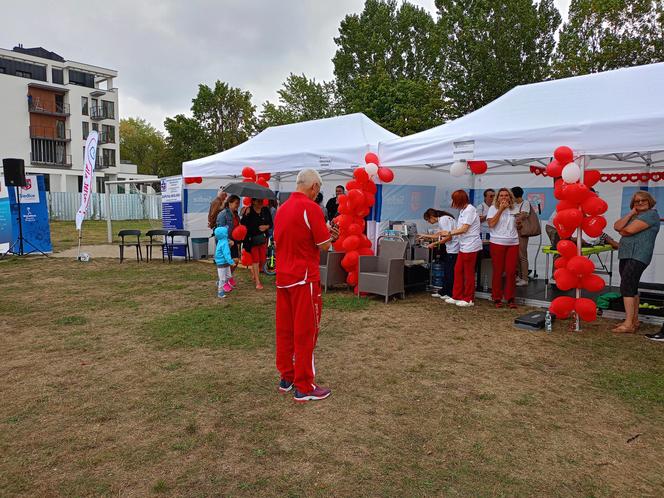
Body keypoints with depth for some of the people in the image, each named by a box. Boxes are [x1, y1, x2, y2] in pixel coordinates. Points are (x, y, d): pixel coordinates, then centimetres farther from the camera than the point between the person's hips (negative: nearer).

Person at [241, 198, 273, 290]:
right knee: (255, 260, 1)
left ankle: (253, 271, 40)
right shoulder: (249, 211, -10)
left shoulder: (265, 210, 0)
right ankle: (258, 282, 8)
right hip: (251, 239, -4)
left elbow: (270, 223, 8)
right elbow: (243, 224, -15)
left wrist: (266, 226, -13)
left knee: (262, 260, 8)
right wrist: (246, 215, -29)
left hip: (262, 238, 4)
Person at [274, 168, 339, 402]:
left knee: (284, 329, 14)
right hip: (304, 277, -8)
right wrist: (330, 235, 10)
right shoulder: (311, 208, -14)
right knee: (305, 332, 0)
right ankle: (304, 387, 7)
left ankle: (286, 377, 25)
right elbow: (325, 245, -13)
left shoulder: (281, 208, 11)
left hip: (283, 277, 8)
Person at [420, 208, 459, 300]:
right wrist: (426, 236, 28)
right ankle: (443, 292, 22)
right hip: (450, 248, 10)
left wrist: (434, 244, -14)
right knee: (446, 271, 14)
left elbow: (448, 237, -20)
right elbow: (439, 235, 23)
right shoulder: (441, 220, 14)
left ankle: (451, 294, 6)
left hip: (454, 248, -10)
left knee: (450, 272, -3)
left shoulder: (444, 220, -16)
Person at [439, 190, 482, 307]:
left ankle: (469, 299, 10)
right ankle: (457, 297, 19)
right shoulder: (463, 210, 15)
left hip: (470, 246, -9)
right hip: (463, 246, 9)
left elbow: (464, 229, -15)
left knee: (468, 273, 0)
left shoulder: (469, 210, -13)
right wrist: (447, 233, 10)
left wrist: (449, 233, -7)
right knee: (458, 270, 10)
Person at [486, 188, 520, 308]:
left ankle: (510, 298, 9)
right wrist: (501, 209, -10)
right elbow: (491, 224, -12)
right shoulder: (493, 208, 3)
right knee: (498, 271, 1)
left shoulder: (514, 209, 14)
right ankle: (497, 298, 10)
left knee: (511, 271, 0)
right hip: (497, 243, -3)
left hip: (513, 243, 3)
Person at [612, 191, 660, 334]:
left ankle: (629, 324, -17)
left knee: (626, 287, -16)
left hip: (638, 256, -9)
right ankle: (634, 321, 20)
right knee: (632, 288, 12)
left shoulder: (651, 214, -5)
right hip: (626, 255, 9)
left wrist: (621, 230, 6)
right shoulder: (633, 216, 20)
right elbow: (617, 226, 4)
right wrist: (631, 213, -1)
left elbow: (629, 230, -16)